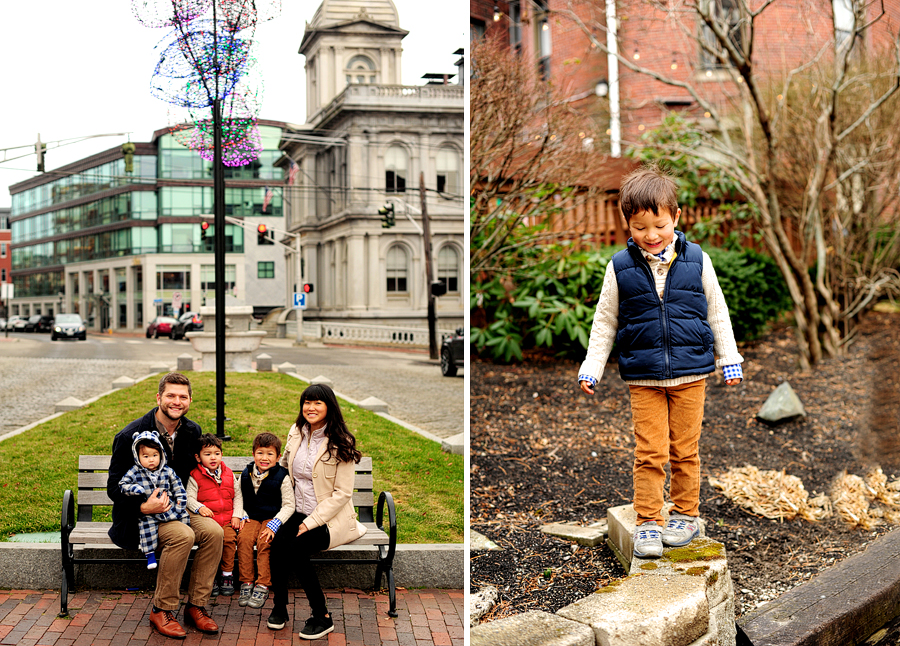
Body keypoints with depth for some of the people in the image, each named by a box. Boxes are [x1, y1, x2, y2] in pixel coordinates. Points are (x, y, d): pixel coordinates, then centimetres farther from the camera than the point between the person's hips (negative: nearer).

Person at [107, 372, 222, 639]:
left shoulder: (192, 432, 2)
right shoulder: (131, 435, -15)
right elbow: (114, 487, -11)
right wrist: (144, 507, -27)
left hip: (175, 507, 6)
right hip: (139, 515, -6)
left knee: (213, 531, -22)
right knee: (183, 536, -32)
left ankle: (196, 605, -9)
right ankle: (161, 611, -17)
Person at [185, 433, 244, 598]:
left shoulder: (229, 475, 13)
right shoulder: (195, 476, 2)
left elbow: (237, 496, 16)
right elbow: (190, 498, -2)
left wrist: (237, 515, 5)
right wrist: (200, 508, -22)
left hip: (227, 520, 2)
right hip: (207, 519, -2)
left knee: (229, 539, -24)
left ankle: (227, 574, -9)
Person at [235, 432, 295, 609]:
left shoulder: (282, 477, -7)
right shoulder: (246, 475, 5)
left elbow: (289, 505, -7)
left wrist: (274, 525, -17)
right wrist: (242, 516, -4)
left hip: (272, 518, -3)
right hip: (252, 518, 3)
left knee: (264, 541, -30)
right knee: (244, 538, -26)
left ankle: (262, 587, -23)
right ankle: (246, 583, -18)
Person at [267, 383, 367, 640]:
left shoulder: (340, 443, -9)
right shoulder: (296, 433, 8)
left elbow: (342, 493, -12)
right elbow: (283, 466, 28)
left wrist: (311, 522, -18)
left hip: (331, 518, -5)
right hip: (298, 512, 5)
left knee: (296, 549, -28)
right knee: (275, 543, -25)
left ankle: (322, 617, -13)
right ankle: (279, 607, -5)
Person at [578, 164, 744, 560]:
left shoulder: (696, 260, -1)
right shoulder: (620, 268, -2)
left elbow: (717, 313, 8)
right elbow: (605, 322, 6)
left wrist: (729, 359, 9)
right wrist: (591, 368, 1)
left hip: (690, 373, 1)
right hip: (643, 378, 0)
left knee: (685, 450, 9)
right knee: (649, 453, -1)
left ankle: (686, 515, 25)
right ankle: (647, 521, 10)